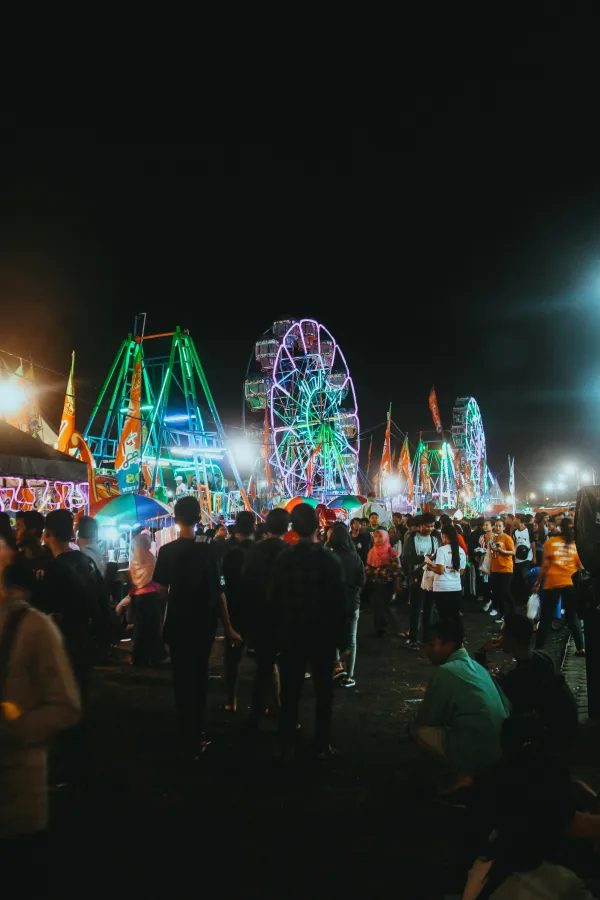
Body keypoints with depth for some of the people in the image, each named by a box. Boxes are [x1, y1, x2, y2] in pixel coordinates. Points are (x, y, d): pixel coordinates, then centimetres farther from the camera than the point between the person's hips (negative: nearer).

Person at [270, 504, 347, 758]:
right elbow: (339, 602, -11)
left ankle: (288, 745, 17)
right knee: (323, 691, 11)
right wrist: (342, 638, -3)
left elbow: (274, 599, 0)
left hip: (290, 634, 2)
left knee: (290, 691, 11)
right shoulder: (329, 559, -12)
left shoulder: (283, 559, -4)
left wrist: (278, 632, 9)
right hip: (322, 634, -2)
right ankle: (321, 746, 15)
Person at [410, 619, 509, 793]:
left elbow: (426, 719, -3)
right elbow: (505, 708, 21)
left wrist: (412, 727, 19)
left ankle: (462, 773, -2)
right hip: (502, 750, 9)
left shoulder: (445, 671, -11)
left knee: (419, 730, 2)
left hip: (477, 752, -9)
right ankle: (469, 769, 13)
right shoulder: (477, 666, 12)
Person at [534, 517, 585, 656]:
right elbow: (581, 566, 4)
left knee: (546, 618, 4)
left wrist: (537, 583, 1)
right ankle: (580, 648, 11)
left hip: (552, 583, -2)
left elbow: (545, 565, -5)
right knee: (573, 617, 13)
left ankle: (538, 648, 4)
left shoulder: (551, 542, -1)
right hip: (571, 583, 2)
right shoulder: (576, 544, 5)